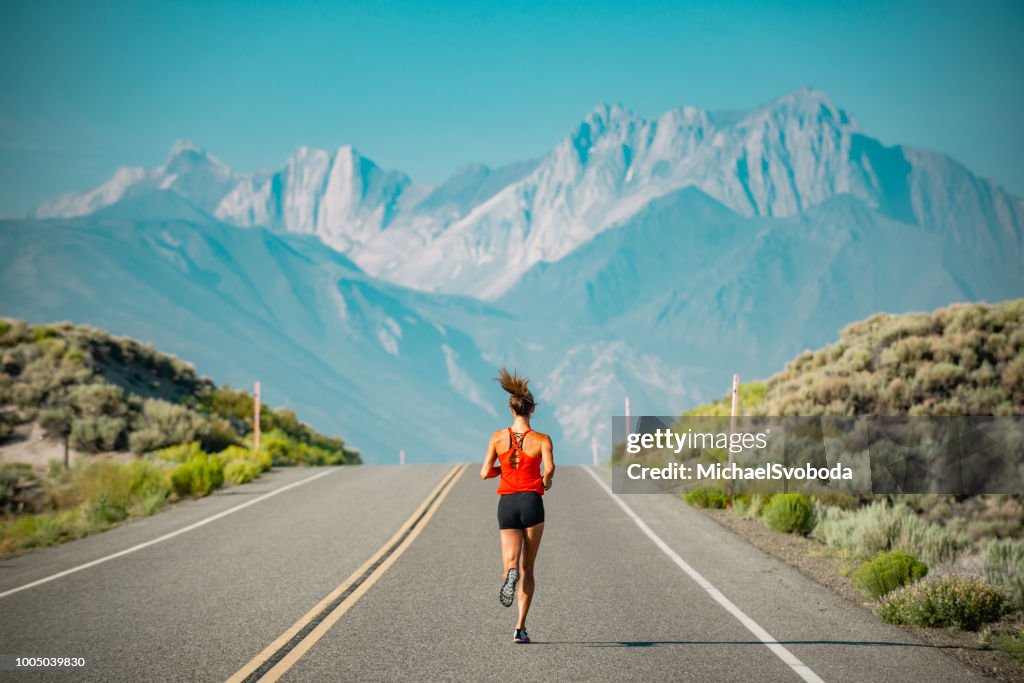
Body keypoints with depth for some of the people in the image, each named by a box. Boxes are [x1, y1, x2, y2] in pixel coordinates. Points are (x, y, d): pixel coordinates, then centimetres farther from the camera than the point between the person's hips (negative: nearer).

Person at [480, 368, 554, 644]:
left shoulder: (498, 437, 3)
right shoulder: (542, 439, -3)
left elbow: (484, 473, 0)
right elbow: (549, 468, -19)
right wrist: (546, 481, 4)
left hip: (506, 504, 1)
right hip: (531, 502, -1)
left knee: (512, 565, 1)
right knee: (527, 568, 12)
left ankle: (510, 575, -40)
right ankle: (520, 627, 5)